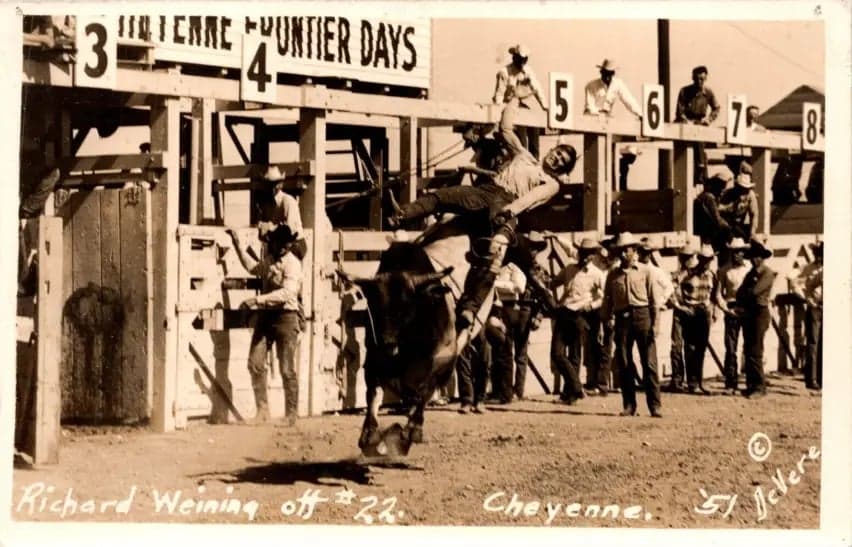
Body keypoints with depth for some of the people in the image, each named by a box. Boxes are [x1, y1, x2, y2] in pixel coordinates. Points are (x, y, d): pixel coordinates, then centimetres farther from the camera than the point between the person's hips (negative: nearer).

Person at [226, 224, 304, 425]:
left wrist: (257, 300, -31)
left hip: (286, 317, -7)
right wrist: (238, 244, 33)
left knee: (287, 370, -3)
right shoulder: (269, 259, 12)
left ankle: (291, 415, 5)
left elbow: (287, 293, -26)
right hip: (265, 317, 7)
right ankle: (262, 410, 5)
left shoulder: (292, 263, -12)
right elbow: (253, 268, 35)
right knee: (255, 363, -2)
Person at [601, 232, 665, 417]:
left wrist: (655, 323, -5)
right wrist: (607, 321, 4)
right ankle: (629, 405, 10)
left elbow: (655, 298, 3)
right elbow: (607, 300, 14)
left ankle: (655, 405, -5)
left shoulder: (645, 271, 6)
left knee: (649, 362, -6)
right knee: (624, 363, 3)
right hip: (622, 318, 3)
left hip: (642, 314, -3)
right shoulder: (613, 275, 14)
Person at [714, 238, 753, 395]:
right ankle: (730, 385, 1)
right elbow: (718, 294, 6)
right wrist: (726, 309, -7)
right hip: (732, 310, 1)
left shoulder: (751, 268, 1)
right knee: (730, 348, -2)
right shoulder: (724, 270, 5)